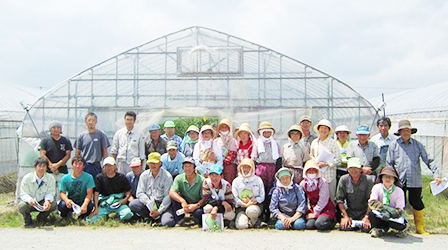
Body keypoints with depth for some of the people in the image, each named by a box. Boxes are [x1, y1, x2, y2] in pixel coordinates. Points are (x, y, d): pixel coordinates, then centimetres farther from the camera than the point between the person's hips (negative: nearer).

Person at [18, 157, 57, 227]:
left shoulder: (50, 178, -11)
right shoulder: (27, 178, -16)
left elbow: (50, 193, -12)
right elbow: (23, 194, -17)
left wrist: (48, 201, -36)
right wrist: (30, 200, -41)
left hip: (42, 203, 2)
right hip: (29, 202, -2)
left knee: (53, 204, -27)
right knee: (22, 206, -35)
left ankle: (41, 218, 6)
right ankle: (27, 220, 2)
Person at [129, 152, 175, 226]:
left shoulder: (167, 176, -7)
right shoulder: (144, 175, 5)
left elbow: (168, 197, -10)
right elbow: (140, 193, 0)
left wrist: (159, 211, -17)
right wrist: (151, 205, -16)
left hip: (163, 204, -4)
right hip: (147, 203, 4)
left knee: (167, 222, -30)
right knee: (132, 204, -23)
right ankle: (152, 217, -7)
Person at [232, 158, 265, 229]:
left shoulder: (258, 180, 7)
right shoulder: (236, 181, 6)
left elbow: (262, 197, 4)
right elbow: (235, 198, 0)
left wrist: (253, 201, -14)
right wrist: (245, 204, -15)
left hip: (256, 205, 0)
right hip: (241, 207, 0)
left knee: (251, 211, -38)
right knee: (241, 225, -27)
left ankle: (254, 221, -2)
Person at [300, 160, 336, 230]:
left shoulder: (322, 182, -12)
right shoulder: (303, 184, 2)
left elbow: (323, 200, -14)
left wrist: (316, 213, -14)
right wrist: (307, 211, -2)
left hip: (325, 208, -4)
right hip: (313, 208, 4)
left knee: (319, 224, -29)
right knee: (310, 225, -23)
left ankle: (332, 221, 3)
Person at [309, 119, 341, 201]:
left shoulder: (333, 143, -4)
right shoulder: (314, 142, 10)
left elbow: (338, 159, -5)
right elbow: (311, 155, 21)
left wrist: (326, 163, -14)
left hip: (329, 174, -3)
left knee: (330, 197, 1)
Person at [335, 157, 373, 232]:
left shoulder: (368, 180, -9)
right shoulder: (343, 180, -5)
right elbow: (339, 199, -3)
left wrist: (367, 216, -18)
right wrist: (345, 216, -11)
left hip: (364, 211, -1)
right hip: (349, 211, 1)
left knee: (366, 227, -24)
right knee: (344, 227, -22)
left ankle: (360, 224, 12)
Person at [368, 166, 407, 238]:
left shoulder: (399, 191, -8)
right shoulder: (377, 188, -6)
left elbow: (399, 210, -13)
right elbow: (372, 202, -19)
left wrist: (390, 213, -34)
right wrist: (385, 208, -35)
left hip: (394, 216, 0)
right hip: (380, 214, 0)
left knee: (400, 225, -33)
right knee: (372, 215, -33)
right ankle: (384, 228, -4)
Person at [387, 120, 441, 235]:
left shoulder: (418, 145, 7)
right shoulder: (394, 145, 4)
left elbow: (428, 160, 7)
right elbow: (389, 164, 6)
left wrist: (436, 174, -4)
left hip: (415, 181, 1)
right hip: (399, 181, -1)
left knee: (417, 204, 4)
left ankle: (420, 228, 18)